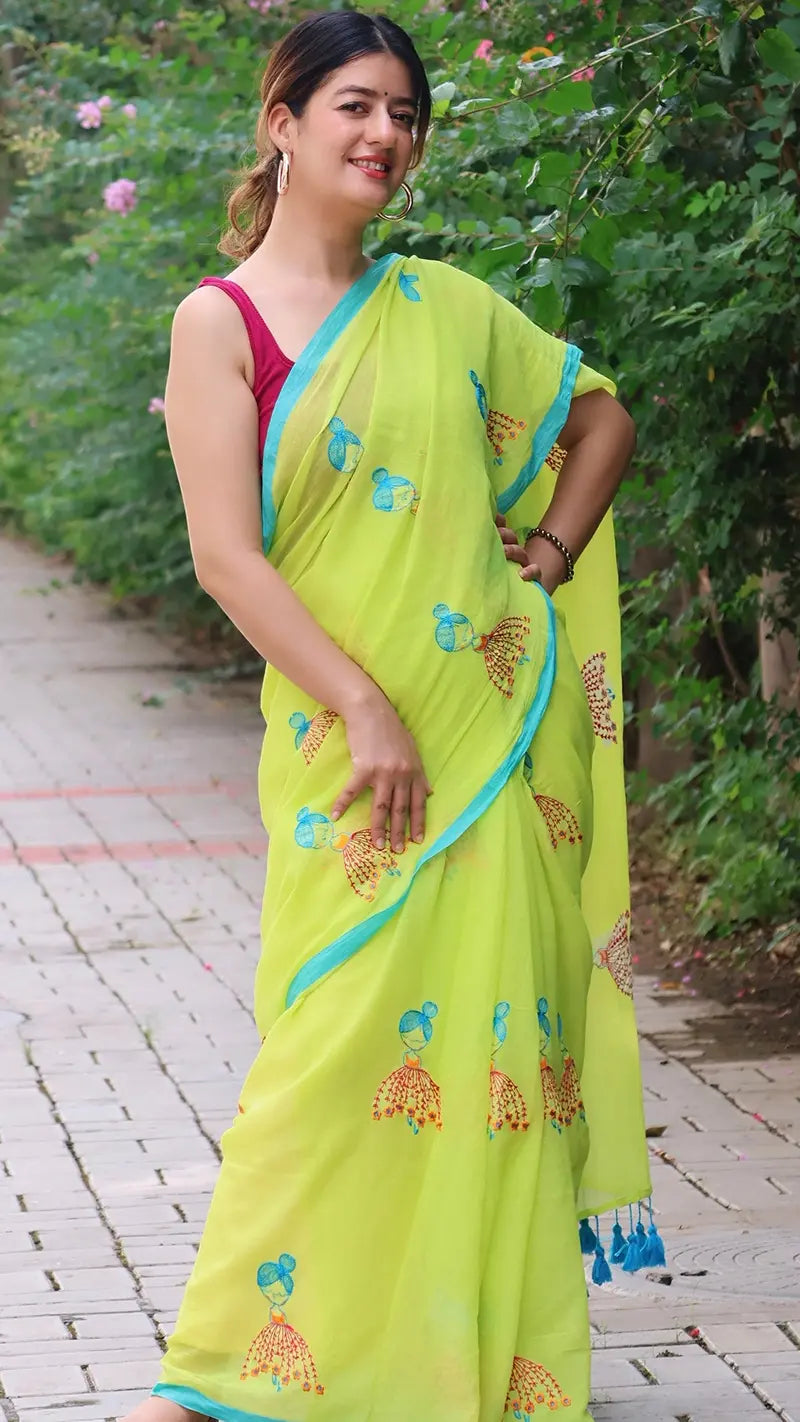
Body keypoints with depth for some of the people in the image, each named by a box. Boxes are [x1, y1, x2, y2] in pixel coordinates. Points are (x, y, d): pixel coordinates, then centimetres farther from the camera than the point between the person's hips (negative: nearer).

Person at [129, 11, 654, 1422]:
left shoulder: (447, 307, 10)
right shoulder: (221, 320, -2)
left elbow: (603, 418, 25)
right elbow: (225, 553, -10)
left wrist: (550, 557, 9)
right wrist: (366, 709, -16)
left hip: (503, 715, 4)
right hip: (351, 733, -4)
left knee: (497, 1028, 3)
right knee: (342, 1035, -9)